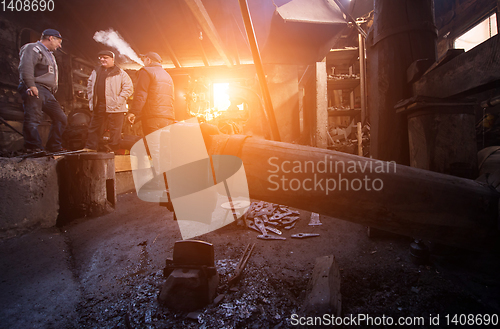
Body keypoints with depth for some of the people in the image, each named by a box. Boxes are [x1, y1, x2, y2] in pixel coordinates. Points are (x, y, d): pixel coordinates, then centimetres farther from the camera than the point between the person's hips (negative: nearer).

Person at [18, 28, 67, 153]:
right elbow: (26, 66, -17)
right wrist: (31, 85, -24)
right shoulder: (32, 48, 0)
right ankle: (34, 147, -18)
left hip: (47, 92, 9)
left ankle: (54, 147, 9)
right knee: (32, 120, -15)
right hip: (35, 90, -9)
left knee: (61, 119, 4)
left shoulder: (49, 54, 31)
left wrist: (53, 91, 18)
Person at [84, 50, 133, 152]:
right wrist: (91, 100, 14)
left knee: (115, 130, -2)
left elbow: (128, 88, -8)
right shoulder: (95, 72, 18)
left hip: (114, 107, -6)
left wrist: (118, 100, -13)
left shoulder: (120, 73, -1)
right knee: (94, 128, 11)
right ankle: (90, 148, 21)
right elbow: (89, 86, 26)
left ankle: (113, 150, 9)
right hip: (98, 107, 6)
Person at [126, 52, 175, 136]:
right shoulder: (168, 76, 27)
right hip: (169, 117, 8)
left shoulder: (146, 71, 3)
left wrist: (133, 112, -11)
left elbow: (141, 95, -9)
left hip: (153, 117, -7)